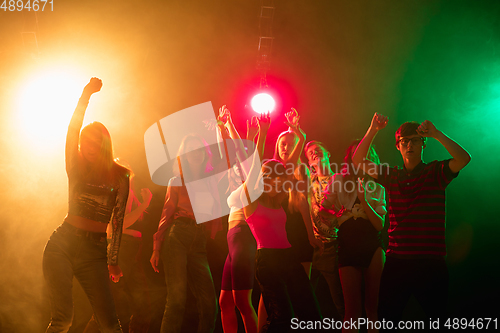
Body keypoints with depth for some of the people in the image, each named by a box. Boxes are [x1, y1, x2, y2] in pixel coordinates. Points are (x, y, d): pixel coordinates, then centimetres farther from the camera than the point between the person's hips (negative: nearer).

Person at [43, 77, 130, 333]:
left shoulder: (119, 176, 4)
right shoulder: (77, 168, 7)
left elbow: (117, 220, 3)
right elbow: (72, 132, -7)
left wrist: (113, 260, -1)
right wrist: (85, 96, -18)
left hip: (94, 251, 0)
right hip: (63, 244, 0)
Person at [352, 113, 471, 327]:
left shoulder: (435, 172, 2)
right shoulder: (391, 175, 11)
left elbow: (463, 158, -15)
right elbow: (358, 160, 6)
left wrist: (436, 133, -20)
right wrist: (372, 131, -7)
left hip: (431, 263, -2)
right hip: (396, 262, 3)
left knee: (439, 321, 5)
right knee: (385, 320, 6)